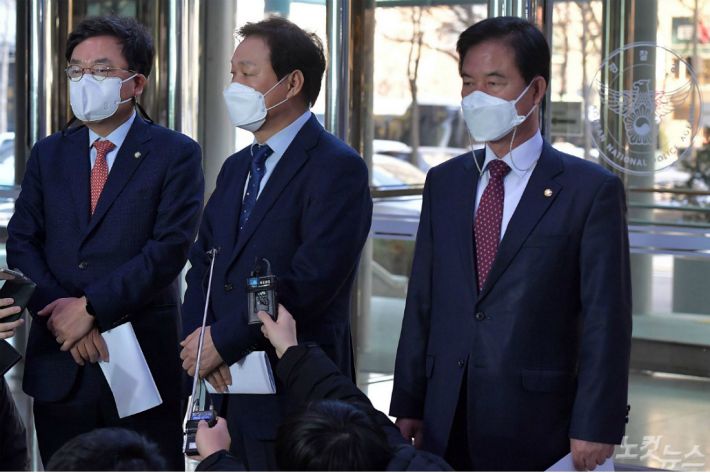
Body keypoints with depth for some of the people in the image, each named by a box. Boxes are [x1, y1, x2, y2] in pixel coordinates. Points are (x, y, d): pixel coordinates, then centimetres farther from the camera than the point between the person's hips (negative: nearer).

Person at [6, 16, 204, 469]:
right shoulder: (49, 154, 13)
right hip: (59, 364, 4)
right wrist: (58, 311, -12)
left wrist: (90, 308, -16)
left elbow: (171, 247, -12)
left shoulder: (177, 155, -1)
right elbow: (22, 244, 6)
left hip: (144, 363, -4)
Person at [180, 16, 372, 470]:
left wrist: (222, 339, -15)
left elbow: (311, 279, -20)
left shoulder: (337, 167, -11)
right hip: (226, 389, 7)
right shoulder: (237, 168, 17)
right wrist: (197, 338, -5)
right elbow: (202, 264, 15)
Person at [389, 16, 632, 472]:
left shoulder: (591, 190, -4)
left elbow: (606, 320, -7)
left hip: (535, 429, -4)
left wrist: (595, 428, -12)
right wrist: (408, 405, 7)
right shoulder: (444, 182, 11)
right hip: (447, 426, 4)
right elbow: (422, 303, 11)